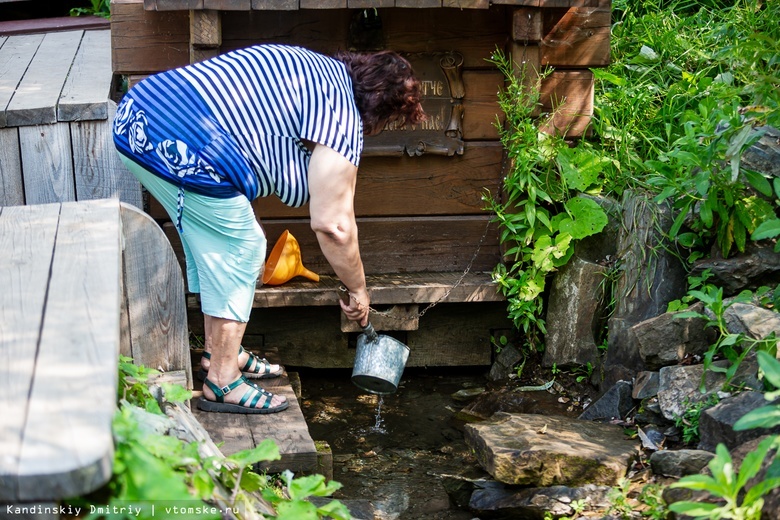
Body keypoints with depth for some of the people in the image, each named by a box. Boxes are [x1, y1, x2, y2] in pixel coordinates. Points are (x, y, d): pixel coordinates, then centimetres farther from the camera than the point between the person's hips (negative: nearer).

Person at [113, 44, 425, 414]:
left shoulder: (314, 66, 23)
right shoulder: (343, 119, -5)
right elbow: (331, 224, -6)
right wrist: (357, 289, 9)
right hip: (180, 144, -10)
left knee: (214, 243, 21)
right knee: (240, 250, 3)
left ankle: (219, 353, 34)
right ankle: (222, 383, 11)